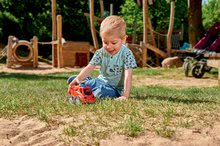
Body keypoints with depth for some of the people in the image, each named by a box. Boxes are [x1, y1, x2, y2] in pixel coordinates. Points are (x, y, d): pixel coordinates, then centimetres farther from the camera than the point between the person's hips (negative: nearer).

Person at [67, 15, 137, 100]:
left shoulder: (126, 54, -19)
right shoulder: (100, 53, -6)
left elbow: (128, 76, -24)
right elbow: (89, 68, -14)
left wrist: (125, 95, -34)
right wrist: (78, 78, -34)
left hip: (116, 88, -4)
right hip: (101, 81, 4)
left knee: (101, 92, -37)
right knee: (72, 80, -2)